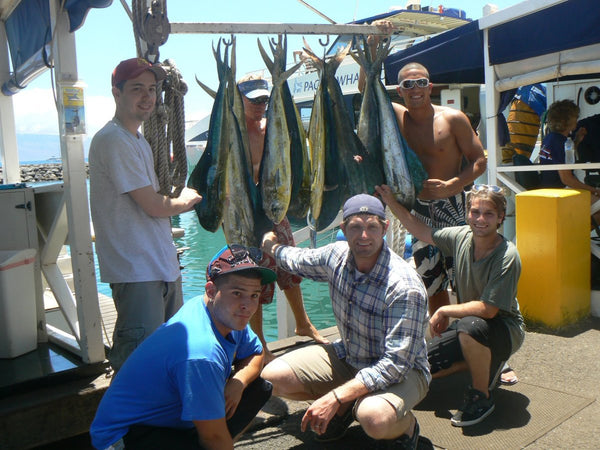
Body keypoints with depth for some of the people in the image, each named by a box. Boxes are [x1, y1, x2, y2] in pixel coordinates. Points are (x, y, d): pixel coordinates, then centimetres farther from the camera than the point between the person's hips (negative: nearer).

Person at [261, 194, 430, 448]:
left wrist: (335, 397, -34)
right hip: (348, 357, 6)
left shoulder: (405, 286, -30)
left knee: (374, 419, -39)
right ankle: (345, 408, 14)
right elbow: (298, 260, 16)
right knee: (273, 377, -10)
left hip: (401, 370, -6)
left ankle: (406, 423, 0)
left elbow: (396, 363, -31)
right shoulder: (337, 255, -10)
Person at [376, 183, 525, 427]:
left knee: (469, 327, -40)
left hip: (503, 328, -6)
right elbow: (422, 231, 9)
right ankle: (484, 363, 16)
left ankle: (481, 396, -15)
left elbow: (487, 310, -28)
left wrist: (444, 311, -17)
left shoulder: (507, 256, -24)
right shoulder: (462, 236, -7)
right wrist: (391, 202, 6)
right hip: (469, 326, 6)